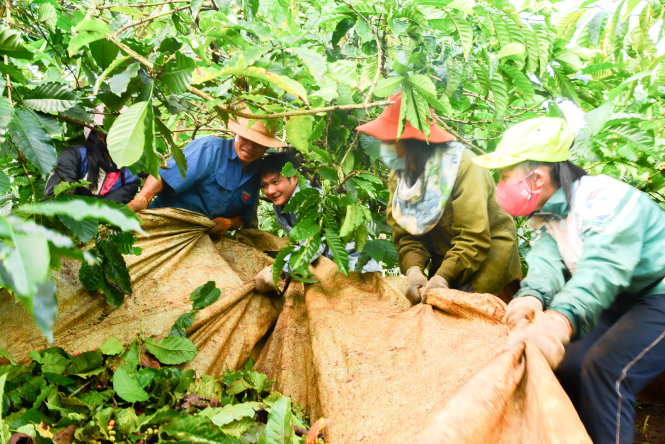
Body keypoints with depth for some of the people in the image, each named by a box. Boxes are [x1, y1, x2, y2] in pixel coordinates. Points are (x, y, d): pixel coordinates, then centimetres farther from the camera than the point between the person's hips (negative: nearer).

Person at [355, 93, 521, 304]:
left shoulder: (461, 165, -24)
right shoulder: (399, 175, -4)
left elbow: (474, 238, -28)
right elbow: (406, 235, -9)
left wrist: (443, 277, -39)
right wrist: (413, 270, -28)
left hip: (488, 253, -5)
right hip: (446, 260, 5)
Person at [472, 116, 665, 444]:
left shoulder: (607, 199, -26)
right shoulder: (545, 214, 1)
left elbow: (601, 269, -43)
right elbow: (547, 260, -18)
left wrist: (560, 319, -62)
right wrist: (532, 296, -41)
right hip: (621, 302, 9)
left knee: (606, 370, -25)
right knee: (565, 365, 5)